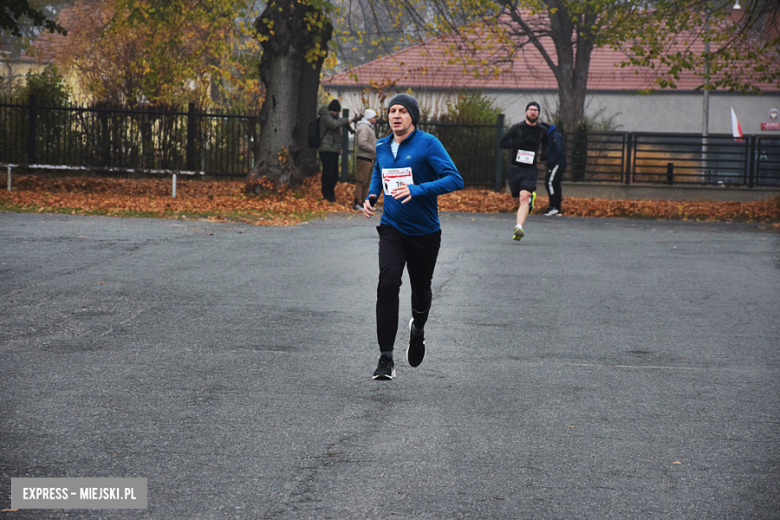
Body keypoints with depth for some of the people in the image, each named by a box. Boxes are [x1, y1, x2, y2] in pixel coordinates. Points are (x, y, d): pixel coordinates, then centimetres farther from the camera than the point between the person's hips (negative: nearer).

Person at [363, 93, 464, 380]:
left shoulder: (428, 144, -12)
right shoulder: (382, 147, 5)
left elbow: (455, 179, -20)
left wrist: (417, 190, -31)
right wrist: (371, 197, 8)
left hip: (425, 231, -2)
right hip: (392, 228, 2)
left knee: (421, 290, 14)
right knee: (388, 283, -19)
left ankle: (418, 327, 51)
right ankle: (386, 358, -17)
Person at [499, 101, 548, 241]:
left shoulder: (542, 130, 7)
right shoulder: (517, 128, 0)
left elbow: (545, 145, 26)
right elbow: (502, 143, -4)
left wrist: (543, 155, 3)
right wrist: (520, 142, -18)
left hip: (530, 170, -1)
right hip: (514, 169, 1)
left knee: (525, 197, -22)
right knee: (517, 201, 8)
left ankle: (519, 227, -30)